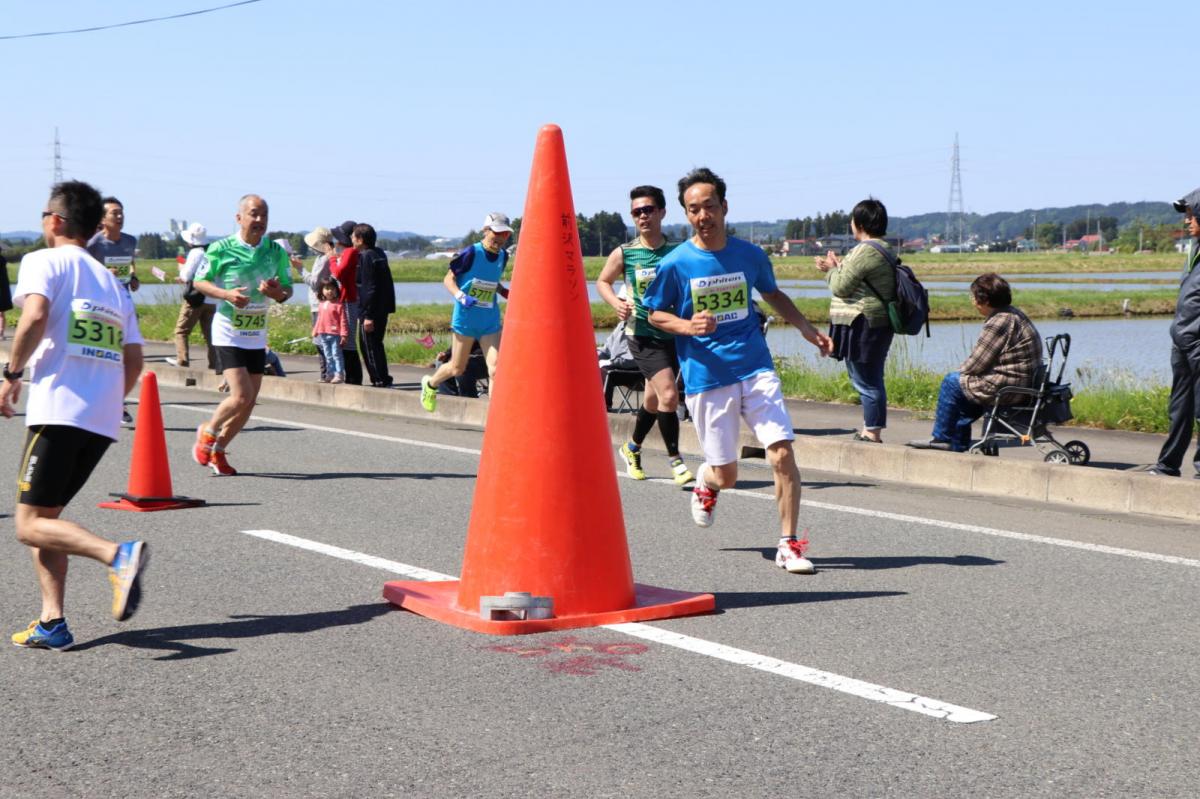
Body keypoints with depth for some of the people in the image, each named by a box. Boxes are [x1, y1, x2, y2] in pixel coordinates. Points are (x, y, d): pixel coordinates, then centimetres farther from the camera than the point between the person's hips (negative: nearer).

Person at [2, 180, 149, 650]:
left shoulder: (44, 261, 2)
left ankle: (118, 555, -27)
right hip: (104, 420, 7)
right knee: (45, 515, 17)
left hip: (58, 407, -7)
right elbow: (134, 360, 16)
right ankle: (52, 622, 8)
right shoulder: (112, 282, 21)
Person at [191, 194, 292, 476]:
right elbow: (200, 281, -1)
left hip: (257, 335, 5)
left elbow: (287, 290, 9)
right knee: (241, 396, -16)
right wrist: (227, 294, -19)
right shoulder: (221, 249, -9)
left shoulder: (276, 251, 2)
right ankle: (208, 431, 14)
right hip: (228, 333, -5)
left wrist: (275, 291, -15)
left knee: (250, 402, 6)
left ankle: (217, 450, 25)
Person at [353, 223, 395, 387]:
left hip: (371, 310, -9)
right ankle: (384, 378, 20)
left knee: (368, 346, -2)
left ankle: (379, 380, -3)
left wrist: (368, 315, -20)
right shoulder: (379, 254, 12)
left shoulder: (365, 257, -15)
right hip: (383, 308, 9)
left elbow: (369, 288, -20)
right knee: (376, 345, 17)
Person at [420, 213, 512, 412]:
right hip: (465, 319, -4)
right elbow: (448, 279, -8)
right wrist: (461, 297, -25)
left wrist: (505, 292, 1)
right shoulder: (470, 253, -14)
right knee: (457, 369, 11)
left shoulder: (503, 256, 3)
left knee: (495, 368, -11)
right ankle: (430, 384, 42)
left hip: (491, 321, 4)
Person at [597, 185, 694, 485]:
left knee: (653, 400, 16)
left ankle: (632, 447, 40)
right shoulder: (624, 253, -4)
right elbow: (602, 281, 12)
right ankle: (675, 459, -6)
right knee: (668, 395, -18)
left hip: (674, 334, 3)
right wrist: (615, 302, -8)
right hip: (643, 335, -3)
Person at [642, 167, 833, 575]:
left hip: (755, 369, 2)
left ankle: (789, 546, -2)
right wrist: (688, 326, -15)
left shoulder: (749, 255, 3)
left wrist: (808, 330, 12)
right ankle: (705, 481, 43)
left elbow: (773, 294, 22)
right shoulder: (675, 264, -5)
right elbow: (655, 314, 5)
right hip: (706, 377, -2)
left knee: (783, 452, -13)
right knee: (726, 475, 4)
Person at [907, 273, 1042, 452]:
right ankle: (958, 442, 27)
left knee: (952, 382, 0)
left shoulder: (999, 323, -21)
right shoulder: (1014, 314, 13)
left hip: (1008, 388, -11)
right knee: (962, 380, 25)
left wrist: (961, 371, 4)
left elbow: (975, 364, -16)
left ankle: (941, 437, 13)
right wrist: (964, 371, 11)